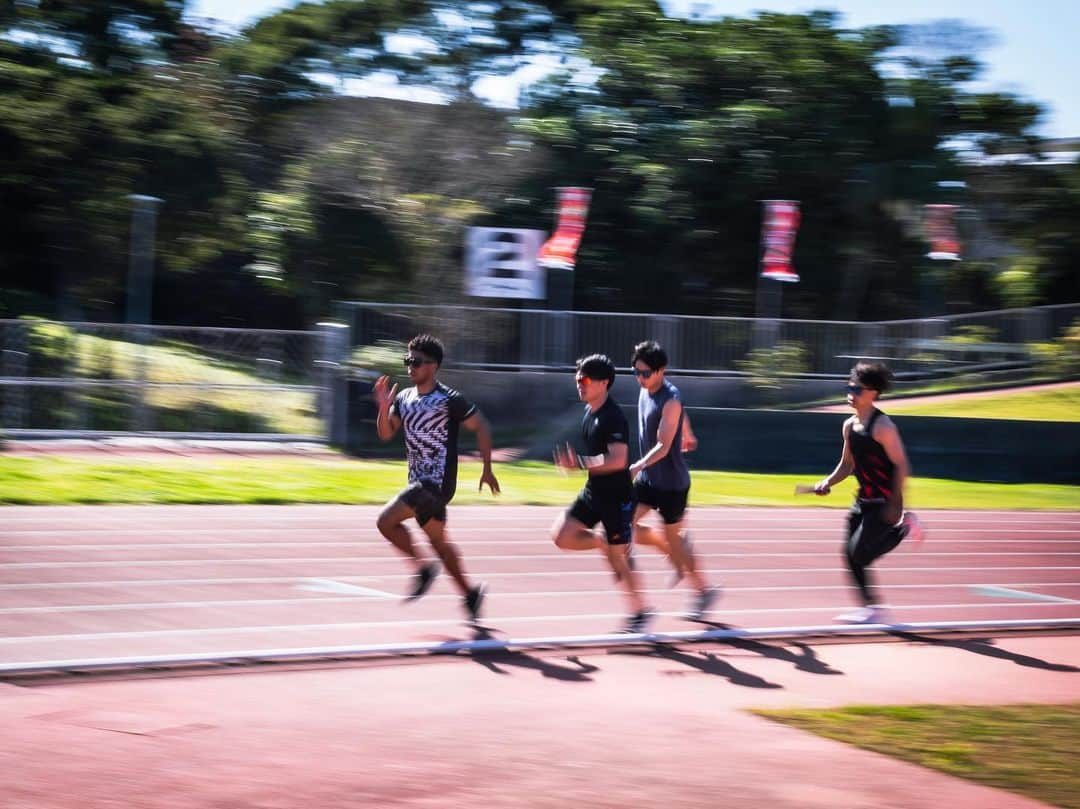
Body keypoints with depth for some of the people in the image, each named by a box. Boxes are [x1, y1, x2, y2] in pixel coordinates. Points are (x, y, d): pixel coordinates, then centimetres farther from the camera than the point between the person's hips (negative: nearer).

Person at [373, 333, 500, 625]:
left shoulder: (449, 400, -14)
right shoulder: (404, 398, 8)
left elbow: (481, 427, -8)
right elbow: (386, 434, 9)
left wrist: (487, 469, -7)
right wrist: (384, 407, -9)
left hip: (438, 481, -8)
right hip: (418, 481, 8)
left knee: (386, 520, -17)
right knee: (438, 540, 15)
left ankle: (422, 567, -1)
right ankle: (470, 593, 26)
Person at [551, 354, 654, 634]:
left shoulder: (613, 418, -21)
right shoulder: (590, 413, 7)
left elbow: (618, 460, -30)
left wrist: (580, 463, -32)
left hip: (617, 497, -8)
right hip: (594, 492, 8)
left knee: (617, 556, 1)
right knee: (561, 535, -4)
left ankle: (640, 611, 18)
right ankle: (606, 543, 16)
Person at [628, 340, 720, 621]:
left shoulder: (670, 400, -23)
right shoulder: (646, 390, 3)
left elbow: (663, 446, -30)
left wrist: (639, 466, -45)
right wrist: (686, 437, 41)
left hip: (671, 481, -8)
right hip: (648, 478, 8)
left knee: (671, 537, 3)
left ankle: (704, 590, 21)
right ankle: (678, 553, 21)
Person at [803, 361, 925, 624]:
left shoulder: (882, 427, -17)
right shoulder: (850, 426, 8)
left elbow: (901, 466, -18)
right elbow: (847, 464, 20)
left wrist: (895, 504, -22)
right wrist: (828, 482, 2)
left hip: (883, 503, -8)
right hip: (863, 501, 8)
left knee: (858, 553, -12)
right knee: (852, 556, 2)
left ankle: (904, 528, 8)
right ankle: (872, 608, 13)